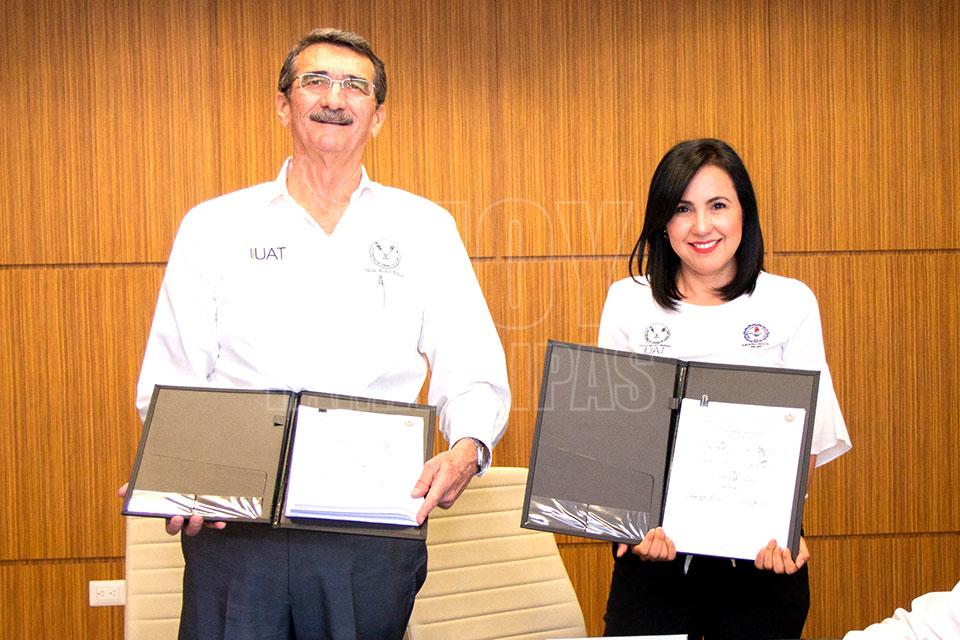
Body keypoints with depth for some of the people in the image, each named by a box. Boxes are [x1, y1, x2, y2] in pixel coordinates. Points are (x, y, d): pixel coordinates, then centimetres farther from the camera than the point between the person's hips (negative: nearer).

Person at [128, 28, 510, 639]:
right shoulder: (214, 228, 9)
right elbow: (168, 382, 7)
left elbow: (472, 375, 6)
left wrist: (467, 448, -15)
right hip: (232, 526, 0)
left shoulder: (424, 228, 9)